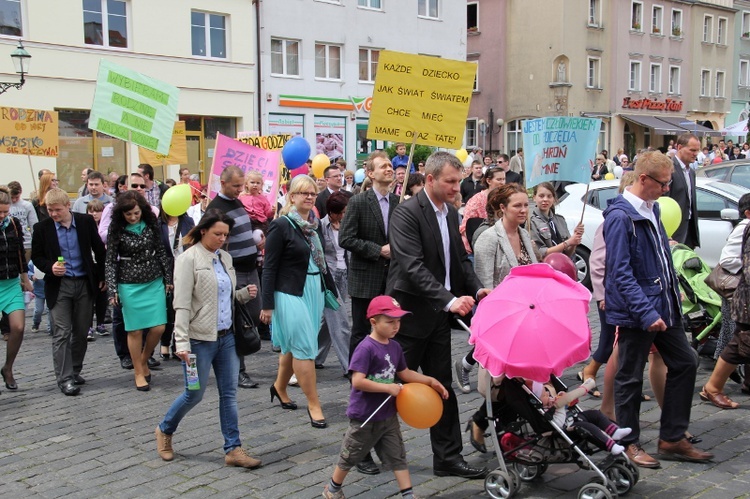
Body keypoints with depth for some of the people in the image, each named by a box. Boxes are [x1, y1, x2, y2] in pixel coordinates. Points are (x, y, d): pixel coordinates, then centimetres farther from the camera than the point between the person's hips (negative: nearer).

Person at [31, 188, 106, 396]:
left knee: (81, 332, 9)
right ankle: (65, 378, -2)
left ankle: (75, 371, 24)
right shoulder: (42, 228, -3)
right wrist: (50, 267, -15)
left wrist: (102, 276, 8)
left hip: (85, 284, 2)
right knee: (62, 333, -5)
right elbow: (36, 256, 5)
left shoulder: (86, 221, -1)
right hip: (58, 286, -1)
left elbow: (99, 250, 9)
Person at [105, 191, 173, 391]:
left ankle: (143, 362, 24)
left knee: (158, 328, -1)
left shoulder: (151, 224, 0)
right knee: (135, 330, 1)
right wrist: (112, 290, -10)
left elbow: (160, 252, 8)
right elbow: (111, 261, -5)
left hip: (154, 282, 3)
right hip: (130, 285, -2)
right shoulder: (117, 229, -6)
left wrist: (168, 279, 8)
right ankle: (139, 373, 16)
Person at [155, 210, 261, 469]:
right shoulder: (189, 259, -11)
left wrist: (245, 293, 1)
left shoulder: (225, 258, 10)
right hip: (200, 339, -6)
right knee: (195, 394, 4)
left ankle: (233, 449, 12)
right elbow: (182, 305, -15)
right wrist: (182, 342, -21)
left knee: (229, 393, 6)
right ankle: (164, 431, 29)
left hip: (227, 336, 6)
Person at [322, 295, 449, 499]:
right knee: (350, 456, 13)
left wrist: (430, 381, 4)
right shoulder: (366, 348, -24)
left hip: (388, 415, 7)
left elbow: (405, 373, 14)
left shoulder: (395, 347, 1)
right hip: (365, 416, -6)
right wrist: (388, 388, -26)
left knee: (397, 456, 9)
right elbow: (357, 381, -30)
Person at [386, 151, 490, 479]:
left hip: (439, 315, 7)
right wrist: (449, 300, -33)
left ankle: (448, 458, 20)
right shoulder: (407, 213, -16)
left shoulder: (451, 212, 9)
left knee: (442, 386, 11)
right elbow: (413, 267, -26)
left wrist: (476, 289, -2)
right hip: (410, 313, -7)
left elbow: (460, 258, 16)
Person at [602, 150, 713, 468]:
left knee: (684, 364, 13)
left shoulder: (652, 209, 10)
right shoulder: (620, 217, -19)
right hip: (636, 313, -9)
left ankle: (672, 439, 23)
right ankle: (629, 444, 19)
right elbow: (621, 273, -23)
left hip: (663, 306, 9)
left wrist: (674, 292, 18)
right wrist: (646, 313, -27)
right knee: (630, 378, 4)